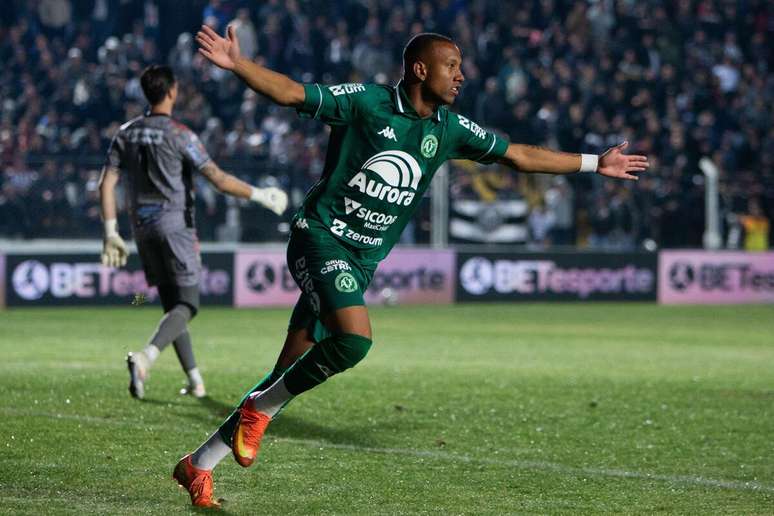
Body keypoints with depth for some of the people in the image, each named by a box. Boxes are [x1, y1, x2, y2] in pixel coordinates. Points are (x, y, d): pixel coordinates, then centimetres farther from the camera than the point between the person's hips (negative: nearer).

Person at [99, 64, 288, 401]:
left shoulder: (127, 133, 6)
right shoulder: (179, 135, -11)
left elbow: (106, 183, 3)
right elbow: (219, 180, -14)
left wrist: (111, 233, 7)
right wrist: (260, 195, -2)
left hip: (143, 228, 6)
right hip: (175, 225, -6)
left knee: (171, 304, 14)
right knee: (186, 306, -4)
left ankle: (195, 381, 15)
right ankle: (145, 357, -29)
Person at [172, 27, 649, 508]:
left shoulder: (449, 129, 8)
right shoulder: (366, 102, -8)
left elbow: (520, 155, 18)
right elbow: (291, 92, -14)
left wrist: (595, 163, 20)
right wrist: (237, 64, -30)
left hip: (362, 262, 6)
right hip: (321, 237, -6)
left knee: (290, 374, 3)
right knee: (356, 337, -30)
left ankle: (199, 464, 12)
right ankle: (260, 408, -9)